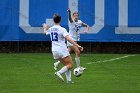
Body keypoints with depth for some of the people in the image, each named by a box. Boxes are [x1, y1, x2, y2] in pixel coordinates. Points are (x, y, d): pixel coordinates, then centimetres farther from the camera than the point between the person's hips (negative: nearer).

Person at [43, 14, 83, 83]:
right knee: (70, 65, -2)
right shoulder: (62, 29, -12)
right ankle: (59, 72, -23)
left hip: (54, 51, 7)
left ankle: (69, 79, 1)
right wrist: (77, 46, -25)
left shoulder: (50, 29, 6)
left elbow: (45, 32, 30)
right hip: (62, 50, -6)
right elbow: (68, 39, -22)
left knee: (66, 65, 15)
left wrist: (45, 27, 54)